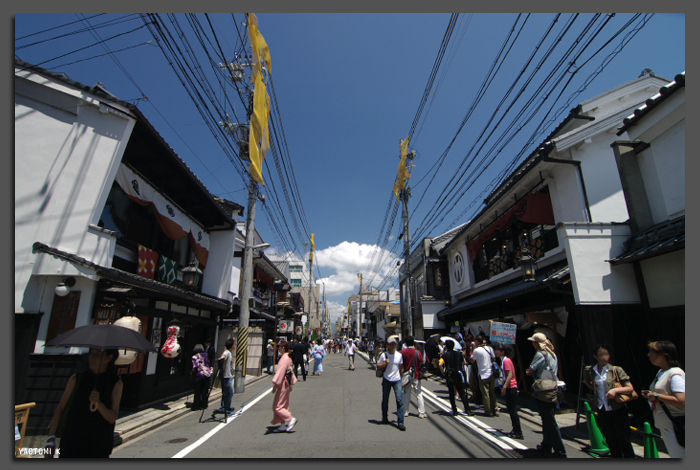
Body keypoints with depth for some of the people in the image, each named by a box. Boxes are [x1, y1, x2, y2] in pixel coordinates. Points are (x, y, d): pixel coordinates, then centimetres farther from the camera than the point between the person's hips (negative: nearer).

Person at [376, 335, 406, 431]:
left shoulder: (399, 355, 2)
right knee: (385, 400, 11)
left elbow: (401, 367, 12)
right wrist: (385, 363, -16)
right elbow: (378, 366, 2)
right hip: (386, 380, 0)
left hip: (397, 380, 1)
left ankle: (400, 423, -3)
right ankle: (385, 419, 29)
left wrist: (401, 379, 11)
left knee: (400, 400, -9)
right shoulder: (384, 355, -4)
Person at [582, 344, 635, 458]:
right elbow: (587, 382, 22)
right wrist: (595, 390, 8)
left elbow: (630, 388, -7)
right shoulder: (590, 371, 1)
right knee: (611, 443, 15)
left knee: (624, 442, 5)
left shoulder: (616, 370, -7)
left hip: (617, 410, -3)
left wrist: (615, 390, -21)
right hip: (602, 411, 3)